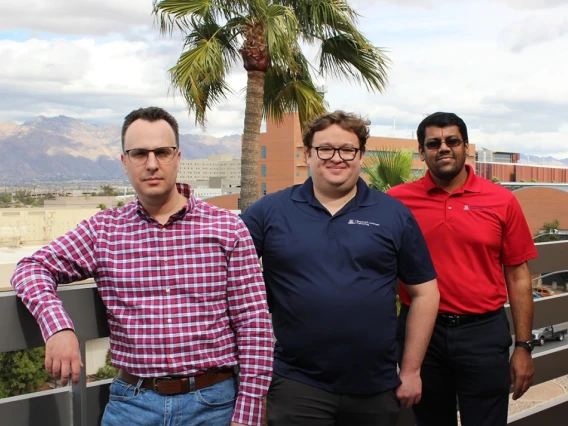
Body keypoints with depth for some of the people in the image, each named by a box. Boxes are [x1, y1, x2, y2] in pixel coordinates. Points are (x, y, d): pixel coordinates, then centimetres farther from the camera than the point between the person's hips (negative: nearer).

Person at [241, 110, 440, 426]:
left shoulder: (394, 215, 2)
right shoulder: (269, 211, -1)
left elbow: (424, 291, 5)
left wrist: (411, 371, 3)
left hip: (376, 388, 2)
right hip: (296, 385, -1)